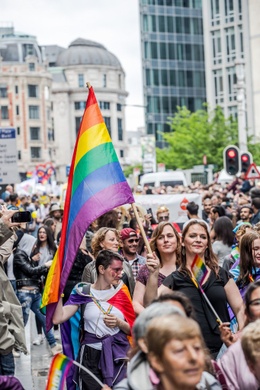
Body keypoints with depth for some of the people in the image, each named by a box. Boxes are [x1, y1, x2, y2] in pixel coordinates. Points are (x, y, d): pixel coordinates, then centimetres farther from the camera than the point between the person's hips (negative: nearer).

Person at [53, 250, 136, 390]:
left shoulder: (121, 294, 5)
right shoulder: (83, 293, 0)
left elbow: (132, 329, 8)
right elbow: (58, 318, -11)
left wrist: (118, 323, -11)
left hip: (117, 355, 1)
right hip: (91, 356, -1)